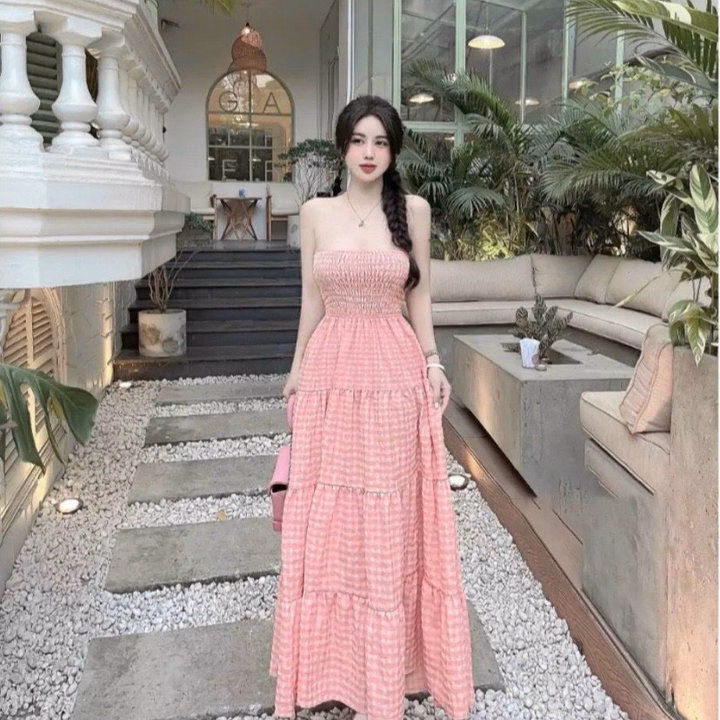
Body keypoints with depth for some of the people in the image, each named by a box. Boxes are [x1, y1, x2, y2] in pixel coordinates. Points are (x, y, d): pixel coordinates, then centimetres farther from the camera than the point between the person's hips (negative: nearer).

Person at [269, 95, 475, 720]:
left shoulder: (414, 209, 4)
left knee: (389, 517, 5)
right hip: (330, 370, 1)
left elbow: (419, 295, 8)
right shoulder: (316, 213, 5)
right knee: (325, 514, 5)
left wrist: (433, 360, 0)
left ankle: (386, 667, 21)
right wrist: (297, 369, 10)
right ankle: (329, 658, 23)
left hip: (394, 371, -1)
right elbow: (312, 300, 9)